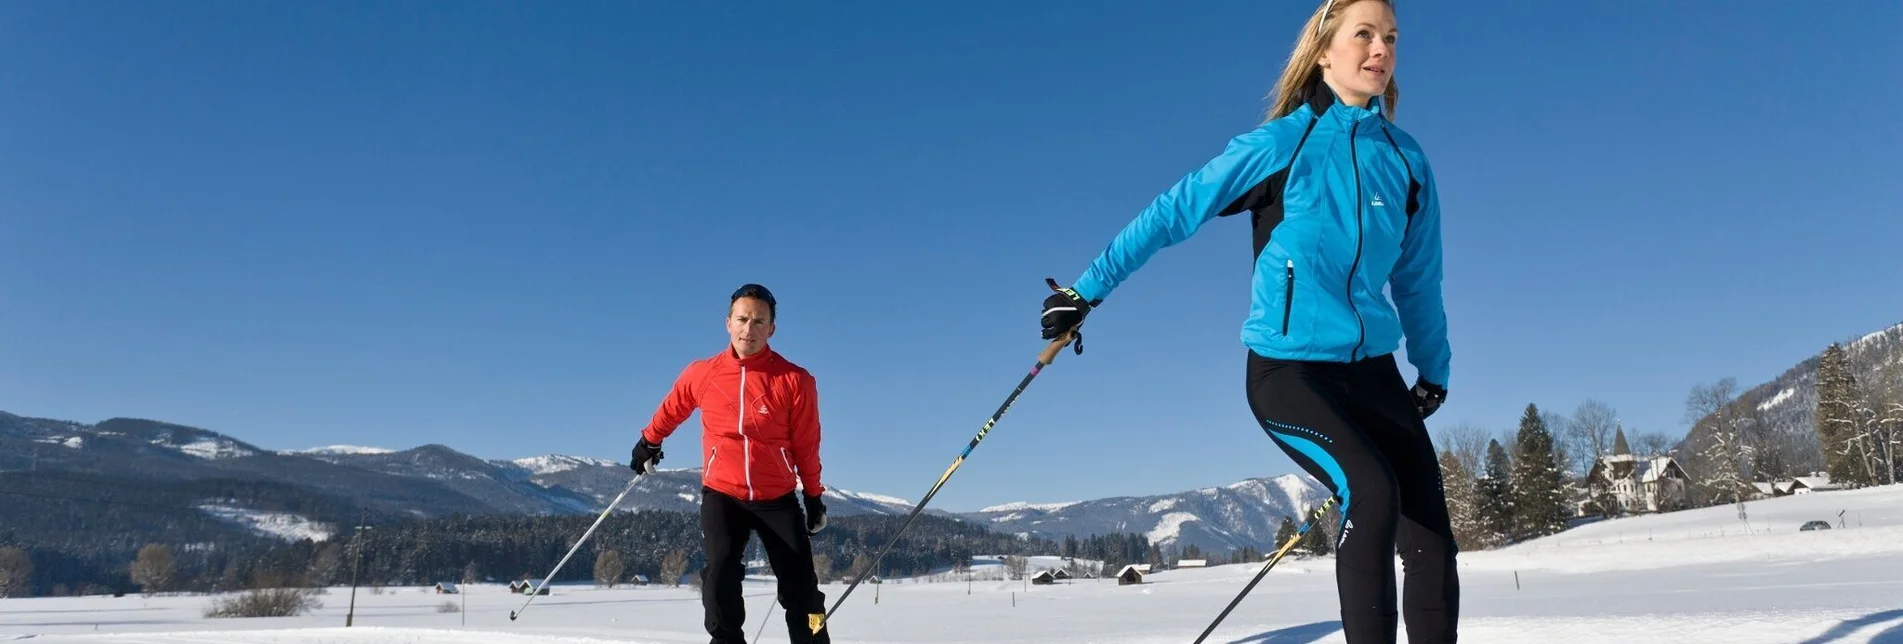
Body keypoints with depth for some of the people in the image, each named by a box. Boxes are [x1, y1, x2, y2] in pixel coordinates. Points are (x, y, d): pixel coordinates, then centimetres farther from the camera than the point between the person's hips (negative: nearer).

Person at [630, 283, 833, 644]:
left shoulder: (795, 380, -8)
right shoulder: (701, 374, -3)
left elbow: (806, 445, 1)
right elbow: (672, 409, 18)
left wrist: (814, 496, 6)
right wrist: (649, 442, 32)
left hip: (777, 497, 0)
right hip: (722, 494, 1)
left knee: (801, 587, 1)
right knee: (720, 571, -20)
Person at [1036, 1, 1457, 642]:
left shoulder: (1406, 159, 8)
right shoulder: (1281, 144, -5)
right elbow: (1172, 213, -3)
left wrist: (1434, 368, 22)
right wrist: (1085, 290, -3)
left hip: (1371, 367, 5)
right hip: (1286, 367, -5)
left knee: (1431, 539, -2)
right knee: (1372, 492, -26)